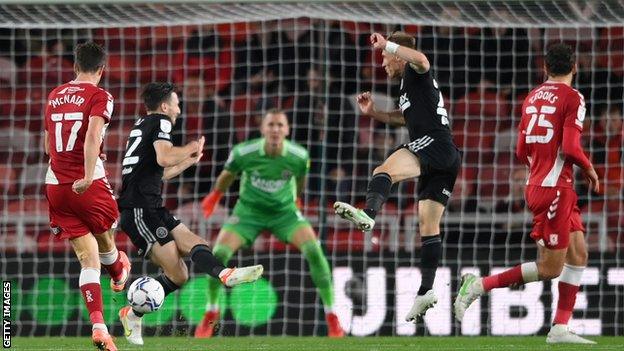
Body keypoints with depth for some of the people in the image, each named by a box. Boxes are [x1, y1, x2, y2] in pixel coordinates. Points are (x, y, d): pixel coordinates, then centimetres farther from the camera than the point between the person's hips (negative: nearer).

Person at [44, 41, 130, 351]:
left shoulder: (54, 96, 14)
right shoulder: (99, 97, -4)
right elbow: (93, 135, -21)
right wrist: (87, 176, -29)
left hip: (55, 183, 5)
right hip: (88, 184, -5)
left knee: (88, 258, 4)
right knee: (104, 239, 25)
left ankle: (97, 324, -9)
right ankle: (118, 275, 53)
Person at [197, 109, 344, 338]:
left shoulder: (299, 157, -20)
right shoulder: (243, 153, -23)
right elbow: (229, 173, 1)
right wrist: (215, 196, 18)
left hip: (284, 211, 0)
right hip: (249, 211, 0)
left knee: (313, 250, -23)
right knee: (219, 254, -19)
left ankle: (331, 317, -10)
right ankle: (210, 314, 6)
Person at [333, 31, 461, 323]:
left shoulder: (415, 74, 3)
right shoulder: (410, 84, 32)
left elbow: (421, 59, -23)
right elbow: (404, 118, 47)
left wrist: (386, 45, -23)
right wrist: (373, 113, 34)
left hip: (433, 144, -11)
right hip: (447, 158, 11)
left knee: (384, 171, -34)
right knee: (429, 225, 10)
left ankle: (368, 214, -64)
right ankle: (426, 291, 9)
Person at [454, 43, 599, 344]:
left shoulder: (532, 97, 12)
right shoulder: (573, 98, -10)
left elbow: (522, 152, 14)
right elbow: (570, 148, -20)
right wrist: (589, 169, -2)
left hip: (536, 184, 9)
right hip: (553, 189, -9)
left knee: (578, 255, 8)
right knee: (549, 268, -4)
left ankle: (560, 328, 3)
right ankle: (479, 285, -2)